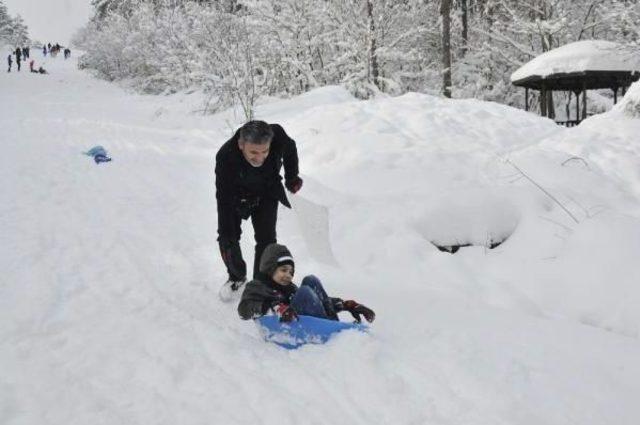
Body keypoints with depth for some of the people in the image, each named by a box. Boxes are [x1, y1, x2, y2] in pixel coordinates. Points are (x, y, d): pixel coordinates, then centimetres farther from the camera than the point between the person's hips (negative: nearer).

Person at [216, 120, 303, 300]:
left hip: (267, 193, 1)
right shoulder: (225, 157, -42)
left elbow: (290, 149, -8)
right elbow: (224, 200, -37)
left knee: (266, 239, -7)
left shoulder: (277, 136, -36)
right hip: (237, 195, -1)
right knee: (227, 238, -1)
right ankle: (237, 277, 27)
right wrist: (226, 238, -39)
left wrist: (292, 177, 3)